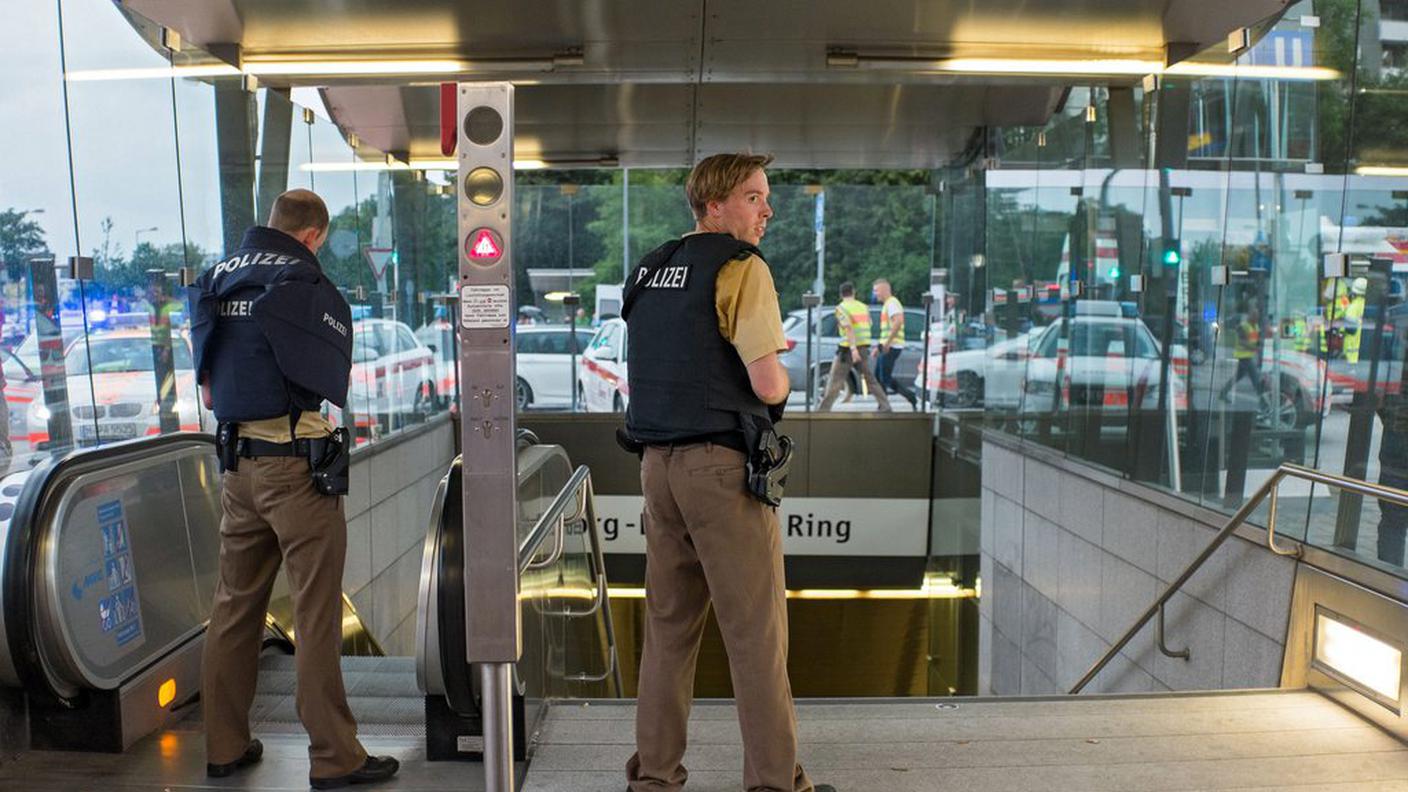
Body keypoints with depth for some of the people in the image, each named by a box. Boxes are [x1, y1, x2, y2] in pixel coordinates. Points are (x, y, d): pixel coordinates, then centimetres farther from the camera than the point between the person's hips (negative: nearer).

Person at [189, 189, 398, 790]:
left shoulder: (217, 278, 11)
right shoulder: (305, 284, -12)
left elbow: (208, 389, 15)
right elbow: (331, 384, -7)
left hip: (238, 461, 7)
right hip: (297, 463, -7)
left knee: (235, 606, 15)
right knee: (316, 616, -1)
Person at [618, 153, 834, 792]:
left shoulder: (648, 271, 15)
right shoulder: (741, 267, -9)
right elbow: (768, 385, -15)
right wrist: (782, 378, 7)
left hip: (657, 463, 8)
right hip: (721, 462, -7)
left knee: (669, 624, 14)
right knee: (756, 630, 1)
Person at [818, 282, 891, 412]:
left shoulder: (841, 308, -9)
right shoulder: (863, 306, 10)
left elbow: (848, 328, -22)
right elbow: (868, 326, 16)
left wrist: (853, 348, -30)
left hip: (848, 349, -5)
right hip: (863, 347, 5)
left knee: (835, 380, 0)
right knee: (869, 379, 13)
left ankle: (824, 409, -1)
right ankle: (885, 406, 9)